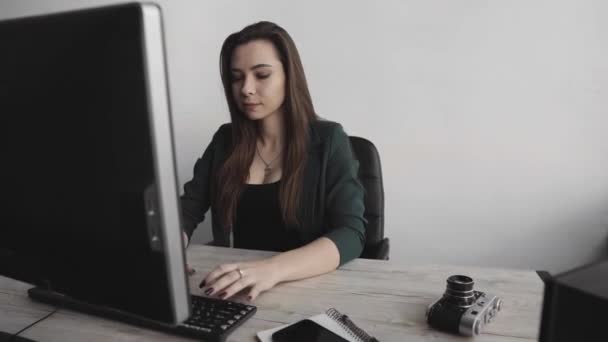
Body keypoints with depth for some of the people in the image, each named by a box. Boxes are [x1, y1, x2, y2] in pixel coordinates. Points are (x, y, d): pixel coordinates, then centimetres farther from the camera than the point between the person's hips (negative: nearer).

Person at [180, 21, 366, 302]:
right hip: (237, 292, 3)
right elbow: (187, 210, 4)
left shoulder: (328, 140, -5)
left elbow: (351, 233, -15)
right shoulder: (225, 140, 6)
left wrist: (273, 269, -31)